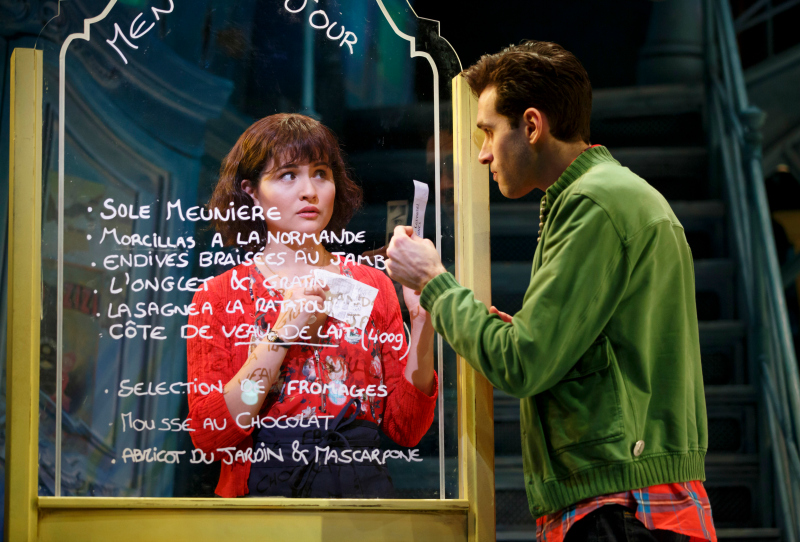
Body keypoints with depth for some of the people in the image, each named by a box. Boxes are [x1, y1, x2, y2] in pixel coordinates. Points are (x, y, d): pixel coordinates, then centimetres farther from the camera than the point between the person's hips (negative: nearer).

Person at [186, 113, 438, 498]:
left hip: (362, 489, 2)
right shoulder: (220, 295, 7)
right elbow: (208, 437, -5)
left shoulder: (371, 285, 14)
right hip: (265, 490, -2)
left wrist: (422, 322, -3)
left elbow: (406, 429, 8)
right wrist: (283, 332, -9)